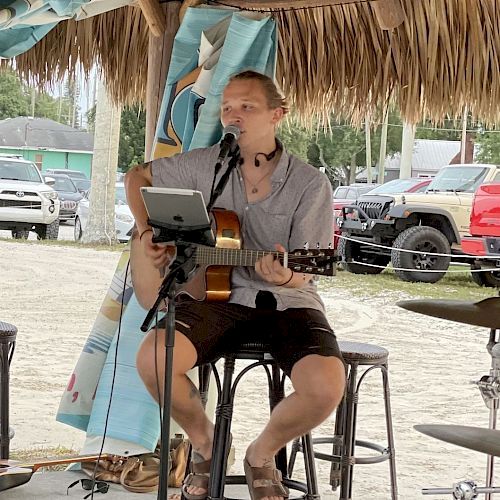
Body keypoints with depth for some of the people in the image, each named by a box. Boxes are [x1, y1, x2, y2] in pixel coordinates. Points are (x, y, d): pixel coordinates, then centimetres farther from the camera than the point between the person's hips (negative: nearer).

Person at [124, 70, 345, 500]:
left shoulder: (310, 184, -4)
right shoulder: (206, 165, 4)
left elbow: (303, 273, -6)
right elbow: (138, 176, 19)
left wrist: (285, 275, -31)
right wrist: (147, 232, 2)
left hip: (287, 301, -1)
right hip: (218, 295, 2)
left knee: (327, 385, -30)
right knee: (153, 358, -28)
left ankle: (262, 454, 3)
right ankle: (205, 443, 4)